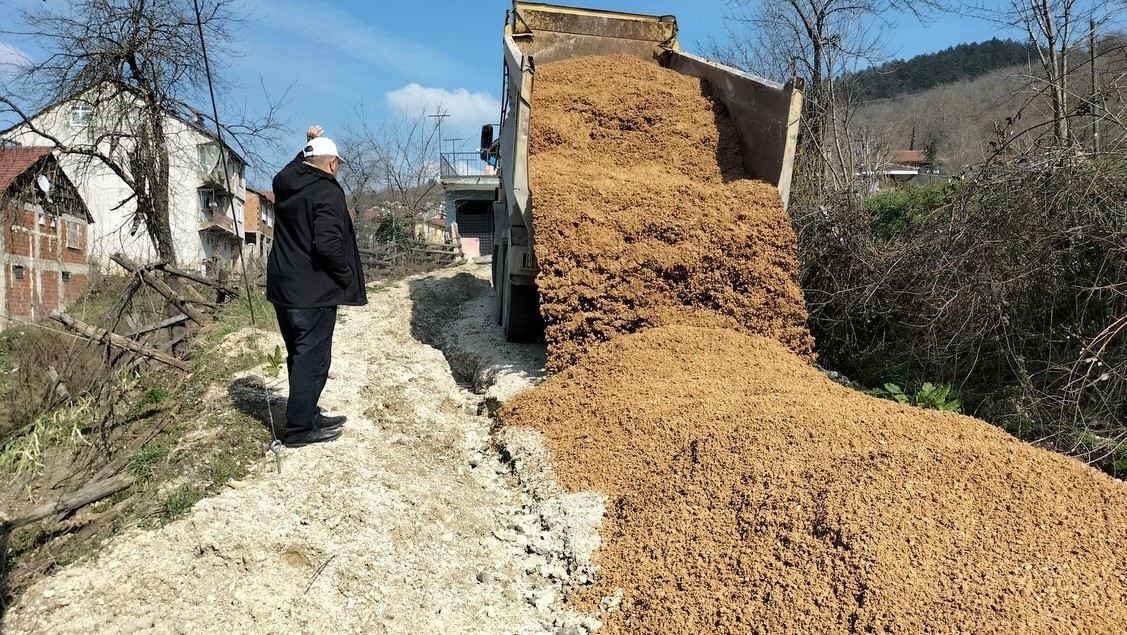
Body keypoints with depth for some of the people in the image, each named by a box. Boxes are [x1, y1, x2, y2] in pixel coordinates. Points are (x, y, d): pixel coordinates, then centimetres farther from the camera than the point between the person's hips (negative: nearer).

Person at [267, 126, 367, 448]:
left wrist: (308, 146, 32)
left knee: (300, 357, 18)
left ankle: (308, 415, 29)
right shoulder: (327, 192, -15)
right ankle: (300, 429, 6)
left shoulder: (285, 184, 9)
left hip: (282, 288, 9)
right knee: (312, 360, 0)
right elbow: (327, 245, -25)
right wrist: (349, 279, -12)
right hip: (313, 292, -9)